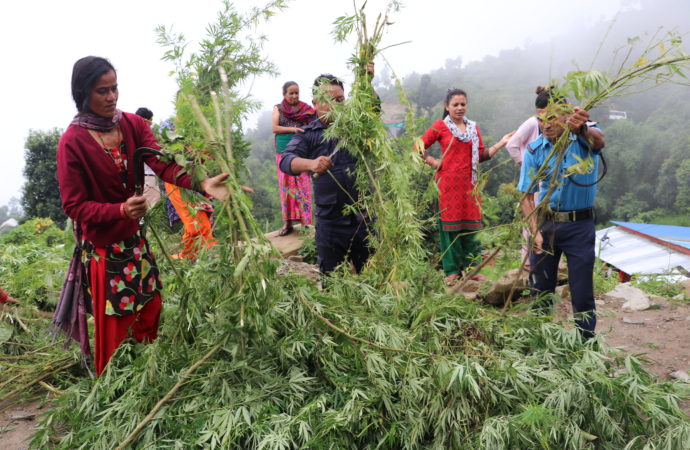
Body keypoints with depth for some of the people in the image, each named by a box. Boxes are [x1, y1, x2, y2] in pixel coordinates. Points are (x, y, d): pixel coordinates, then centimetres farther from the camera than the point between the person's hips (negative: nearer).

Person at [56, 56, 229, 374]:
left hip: (135, 237, 5)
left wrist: (201, 183, -35)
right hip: (103, 243, -5)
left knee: (150, 310, 17)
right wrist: (121, 210, -34)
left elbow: (161, 164, -17)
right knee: (114, 324, 6)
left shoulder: (132, 124, -3)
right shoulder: (72, 142, -17)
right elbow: (74, 206, -17)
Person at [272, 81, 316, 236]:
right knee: (286, 187, 3)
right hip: (283, 153, 1)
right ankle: (288, 223, 9)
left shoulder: (306, 109, 7)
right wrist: (293, 129, -15)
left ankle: (305, 222, 0)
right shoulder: (278, 108, 9)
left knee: (303, 187, -4)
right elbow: (274, 127, -3)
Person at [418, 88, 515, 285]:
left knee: (471, 226, 6)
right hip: (448, 182, -4)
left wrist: (501, 143, 6)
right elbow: (419, 147, 2)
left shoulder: (473, 128, 15)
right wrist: (433, 162, -5)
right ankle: (452, 271, 9)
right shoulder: (440, 127, 1)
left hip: (469, 183, 4)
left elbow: (482, 155, 13)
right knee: (450, 225, 0)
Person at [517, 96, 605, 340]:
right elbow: (526, 195, -4)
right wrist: (535, 232, -17)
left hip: (580, 225, -2)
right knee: (540, 292, 11)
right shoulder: (534, 150, -5)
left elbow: (598, 141, -35)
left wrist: (581, 129, -59)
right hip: (545, 222, 2)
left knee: (583, 296, 3)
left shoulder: (586, 135, -9)